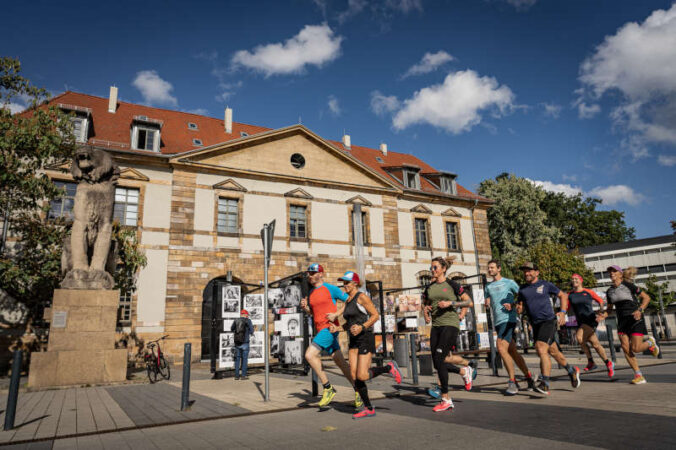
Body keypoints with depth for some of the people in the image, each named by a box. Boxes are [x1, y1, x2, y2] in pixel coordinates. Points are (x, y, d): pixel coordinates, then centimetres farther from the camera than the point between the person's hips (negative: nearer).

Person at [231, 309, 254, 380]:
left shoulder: (236, 320, 6)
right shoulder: (248, 320, -4)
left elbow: (232, 329, 16)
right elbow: (251, 330, -7)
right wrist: (251, 334, 16)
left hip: (237, 342, 4)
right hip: (245, 342, -3)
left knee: (237, 359, 10)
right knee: (244, 359, 4)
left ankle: (236, 375, 10)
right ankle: (243, 375, 4)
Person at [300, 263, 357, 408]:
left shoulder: (330, 288, -6)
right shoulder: (311, 292, 14)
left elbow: (349, 300, -3)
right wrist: (305, 308, 4)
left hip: (330, 327, -7)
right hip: (320, 329, 7)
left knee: (310, 354, -20)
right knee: (339, 361, 10)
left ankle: (328, 388, -9)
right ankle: (357, 389, 23)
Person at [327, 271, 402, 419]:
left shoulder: (362, 297, -8)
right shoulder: (347, 302, 15)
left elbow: (376, 315, -10)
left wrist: (361, 327, -22)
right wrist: (337, 328, 3)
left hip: (366, 339, -8)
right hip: (354, 341, 8)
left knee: (362, 376, -13)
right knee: (354, 376, 1)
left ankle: (389, 367, 10)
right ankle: (369, 409, 12)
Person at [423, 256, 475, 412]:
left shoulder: (452, 285, -2)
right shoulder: (429, 288, 13)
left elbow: (469, 302, -4)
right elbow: (426, 306, 23)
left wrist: (450, 303, -16)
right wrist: (426, 313, 1)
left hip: (450, 324, -6)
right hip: (436, 326, 6)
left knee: (439, 360, -14)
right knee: (437, 362, 4)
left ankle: (446, 399, -1)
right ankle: (465, 371, 31)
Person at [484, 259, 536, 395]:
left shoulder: (509, 282, 2)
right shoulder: (489, 287, 18)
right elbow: (487, 302, 25)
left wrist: (512, 304, -11)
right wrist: (487, 302, 3)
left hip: (508, 319, -6)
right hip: (497, 322, 6)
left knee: (501, 348, -19)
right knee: (512, 351, 9)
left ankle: (512, 382, -12)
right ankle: (529, 377, 21)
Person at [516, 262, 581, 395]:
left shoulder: (545, 285, 0)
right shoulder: (522, 289, 11)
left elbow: (563, 295, 10)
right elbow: (519, 308, 17)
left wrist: (563, 312, -2)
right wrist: (518, 308, -7)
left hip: (548, 321, -6)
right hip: (535, 325, 6)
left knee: (541, 350, -20)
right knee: (553, 352, 16)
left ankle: (545, 384, -19)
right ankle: (572, 371, 41)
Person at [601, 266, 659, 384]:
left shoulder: (628, 285, -6)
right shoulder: (609, 291, 8)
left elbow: (646, 297, -2)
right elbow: (610, 308, 18)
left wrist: (640, 310, -17)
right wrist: (603, 316, -2)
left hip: (635, 319, -5)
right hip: (622, 321, 5)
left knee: (635, 349, -10)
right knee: (625, 348, -8)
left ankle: (649, 342, 24)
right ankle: (639, 376, 1)